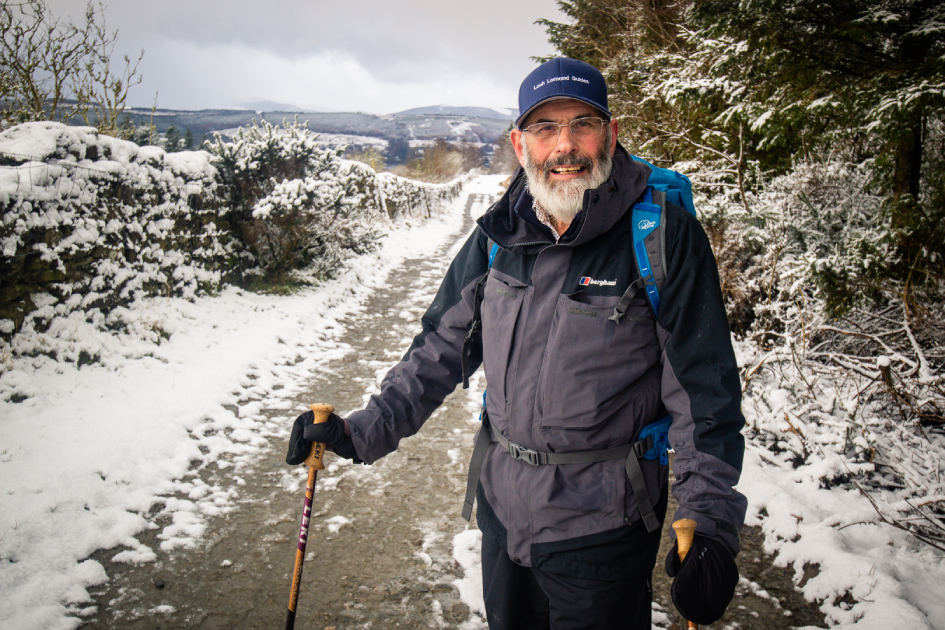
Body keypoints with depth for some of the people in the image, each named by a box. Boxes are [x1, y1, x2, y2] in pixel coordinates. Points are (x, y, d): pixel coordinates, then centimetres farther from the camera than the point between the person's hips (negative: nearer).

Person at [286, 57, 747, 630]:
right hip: (503, 503, 5)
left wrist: (710, 520, -19)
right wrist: (364, 431, -1)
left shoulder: (665, 236, -15)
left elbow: (704, 388, -14)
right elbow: (442, 348, 6)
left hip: (602, 523, -5)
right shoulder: (498, 238, -1)